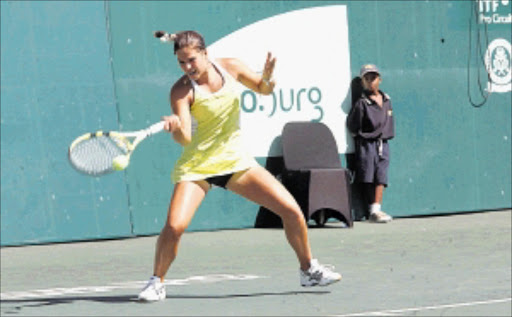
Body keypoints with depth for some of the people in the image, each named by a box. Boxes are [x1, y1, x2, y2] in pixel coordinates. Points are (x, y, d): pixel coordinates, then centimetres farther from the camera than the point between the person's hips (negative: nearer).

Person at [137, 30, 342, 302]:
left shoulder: (230, 67, -3)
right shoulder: (182, 90, -14)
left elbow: (263, 90, 13)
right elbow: (185, 139, -22)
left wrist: (267, 77, -10)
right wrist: (176, 128, -45)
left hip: (236, 161, 3)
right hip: (198, 166, -3)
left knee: (292, 211, -4)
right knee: (174, 226, -24)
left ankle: (309, 270, 18)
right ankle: (156, 281, 0)